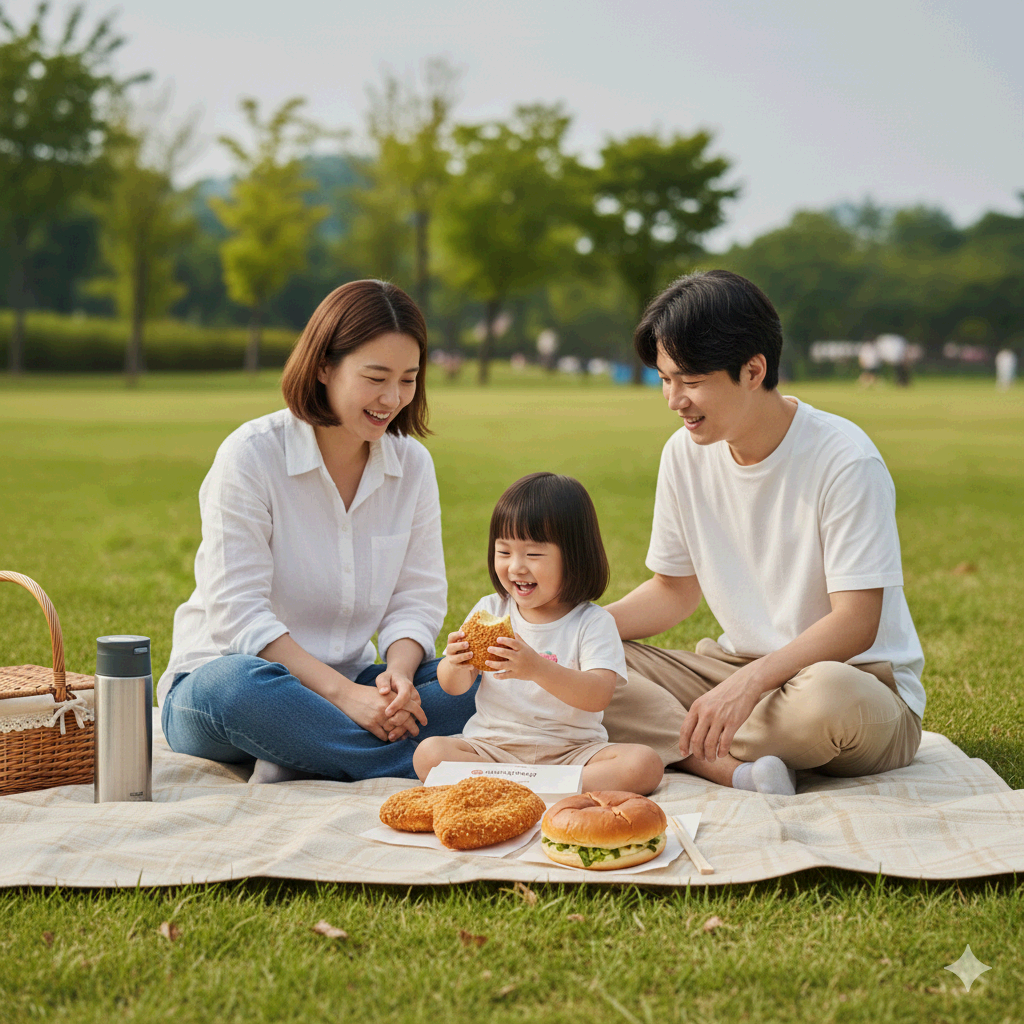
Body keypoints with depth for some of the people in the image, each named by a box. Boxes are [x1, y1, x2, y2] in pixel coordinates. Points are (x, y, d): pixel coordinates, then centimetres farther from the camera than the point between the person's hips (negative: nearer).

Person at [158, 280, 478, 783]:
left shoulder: (412, 464, 3)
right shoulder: (251, 454, -13)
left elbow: (417, 598, 3)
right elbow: (238, 614, -18)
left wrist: (398, 672, -20)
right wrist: (341, 692, -28)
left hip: (348, 688, 5)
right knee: (236, 685, -41)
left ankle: (298, 764, -27)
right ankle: (419, 763, -31)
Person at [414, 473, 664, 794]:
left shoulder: (593, 622, -5)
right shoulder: (489, 610, 6)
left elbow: (599, 696, -19)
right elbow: (454, 687, 6)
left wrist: (538, 669, -35)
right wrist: (458, 664, -19)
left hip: (571, 750, -2)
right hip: (494, 744, 2)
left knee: (645, 765, -26)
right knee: (428, 752, -25)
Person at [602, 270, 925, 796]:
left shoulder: (845, 460, -19)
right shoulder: (685, 454, 0)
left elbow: (855, 623, -22)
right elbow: (674, 589, 11)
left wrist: (749, 682, -36)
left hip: (862, 678, -5)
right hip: (737, 671, 5)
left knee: (829, 693, -42)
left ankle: (672, 745, -13)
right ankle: (739, 770, -29)